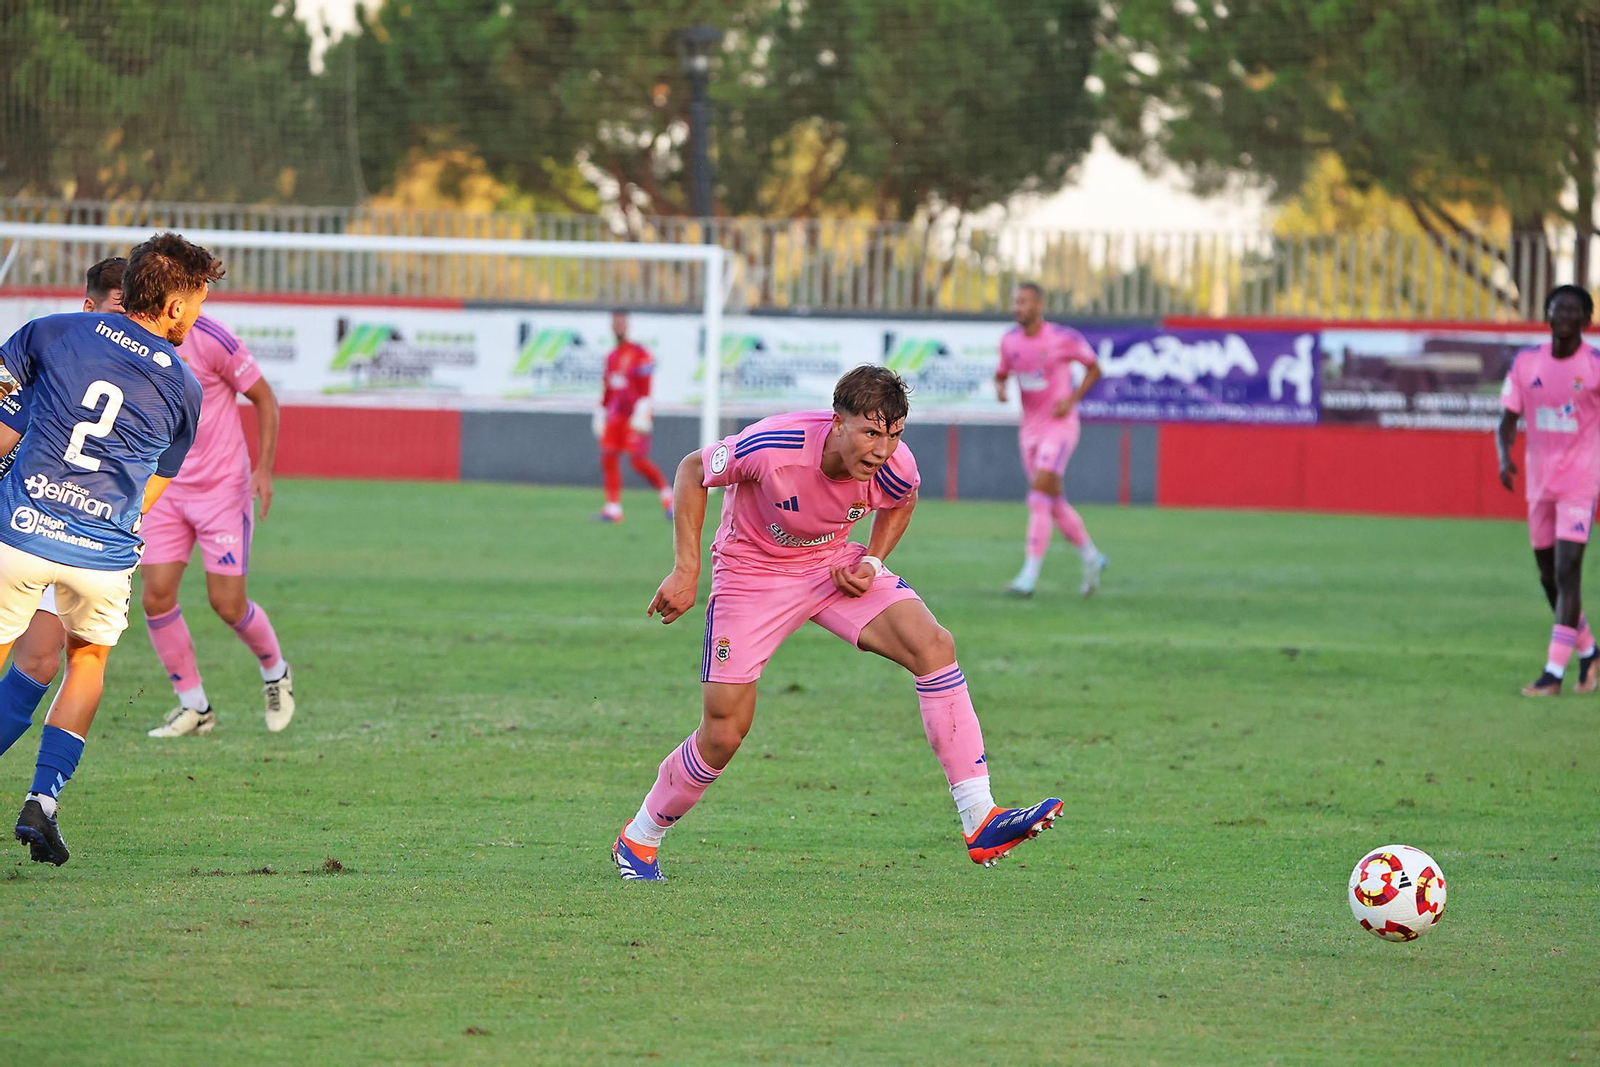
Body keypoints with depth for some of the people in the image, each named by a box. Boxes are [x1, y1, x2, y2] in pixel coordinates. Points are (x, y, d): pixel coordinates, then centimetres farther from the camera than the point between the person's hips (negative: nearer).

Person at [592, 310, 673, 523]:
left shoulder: (639, 354, -6)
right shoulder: (611, 357, 17)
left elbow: (645, 386, -13)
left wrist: (642, 413, -19)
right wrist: (600, 415, 21)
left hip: (634, 416, -7)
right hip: (615, 415, 7)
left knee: (638, 459, -12)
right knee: (608, 456, -4)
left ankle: (666, 493, 9)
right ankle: (613, 507, -3)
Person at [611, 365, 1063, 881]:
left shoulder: (894, 468, -21)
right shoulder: (773, 446, -33)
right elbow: (692, 470, -14)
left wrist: (873, 562, -8)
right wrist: (685, 571, -17)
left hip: (835, 566, 3)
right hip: (751, 574, -3)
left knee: (933, 646, -19)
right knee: (723, 734, -7)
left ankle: (981, 823, -20)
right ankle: (638, 839, 21)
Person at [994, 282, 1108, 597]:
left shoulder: (1063, 338, -12)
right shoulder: (1010, 341, 3)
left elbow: (1094, 368, 0)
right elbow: (1001, 374, 17)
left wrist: (1072, 399, -14)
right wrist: (999, 388, -8)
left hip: (1060, 426, -6)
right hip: (1030, 428, 6)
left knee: (1040, 489, -19)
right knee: (1054, 502, 10)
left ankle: (1030, 573, -22)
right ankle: (1091, 557, 30)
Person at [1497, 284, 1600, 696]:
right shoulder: (1526, 363, 2)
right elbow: (1508, 420, 4)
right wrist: (1504, 457, -14)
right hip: (1539, 483, 5)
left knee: (1567, 572, -14)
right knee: (1549, 575, 13)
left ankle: (1554, 672, -14)